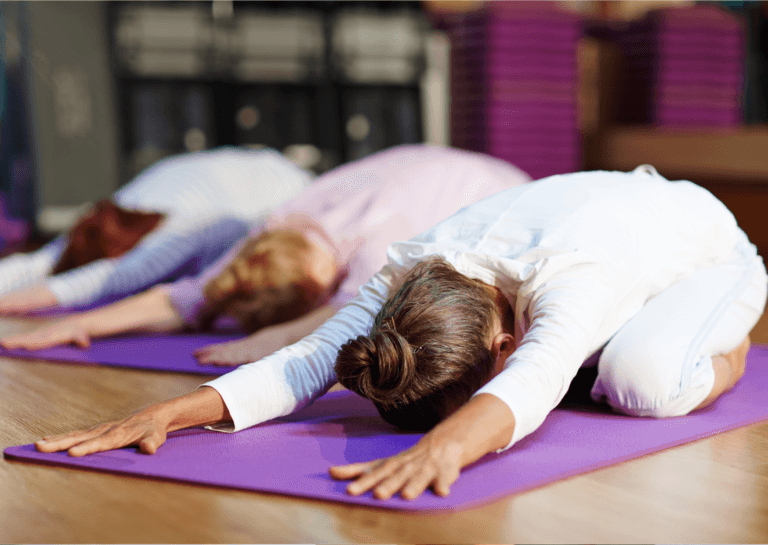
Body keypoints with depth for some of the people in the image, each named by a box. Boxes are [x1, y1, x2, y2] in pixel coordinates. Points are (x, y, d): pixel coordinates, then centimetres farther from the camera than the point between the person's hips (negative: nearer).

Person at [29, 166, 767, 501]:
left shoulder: (574, 277, -49)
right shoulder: (409, 270, -32)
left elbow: (532, 380, -68)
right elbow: (311, 360, -40)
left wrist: (446, 443, -88)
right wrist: (171, 410, -54)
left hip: (706, 244, -5)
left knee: (644, 378, -35)